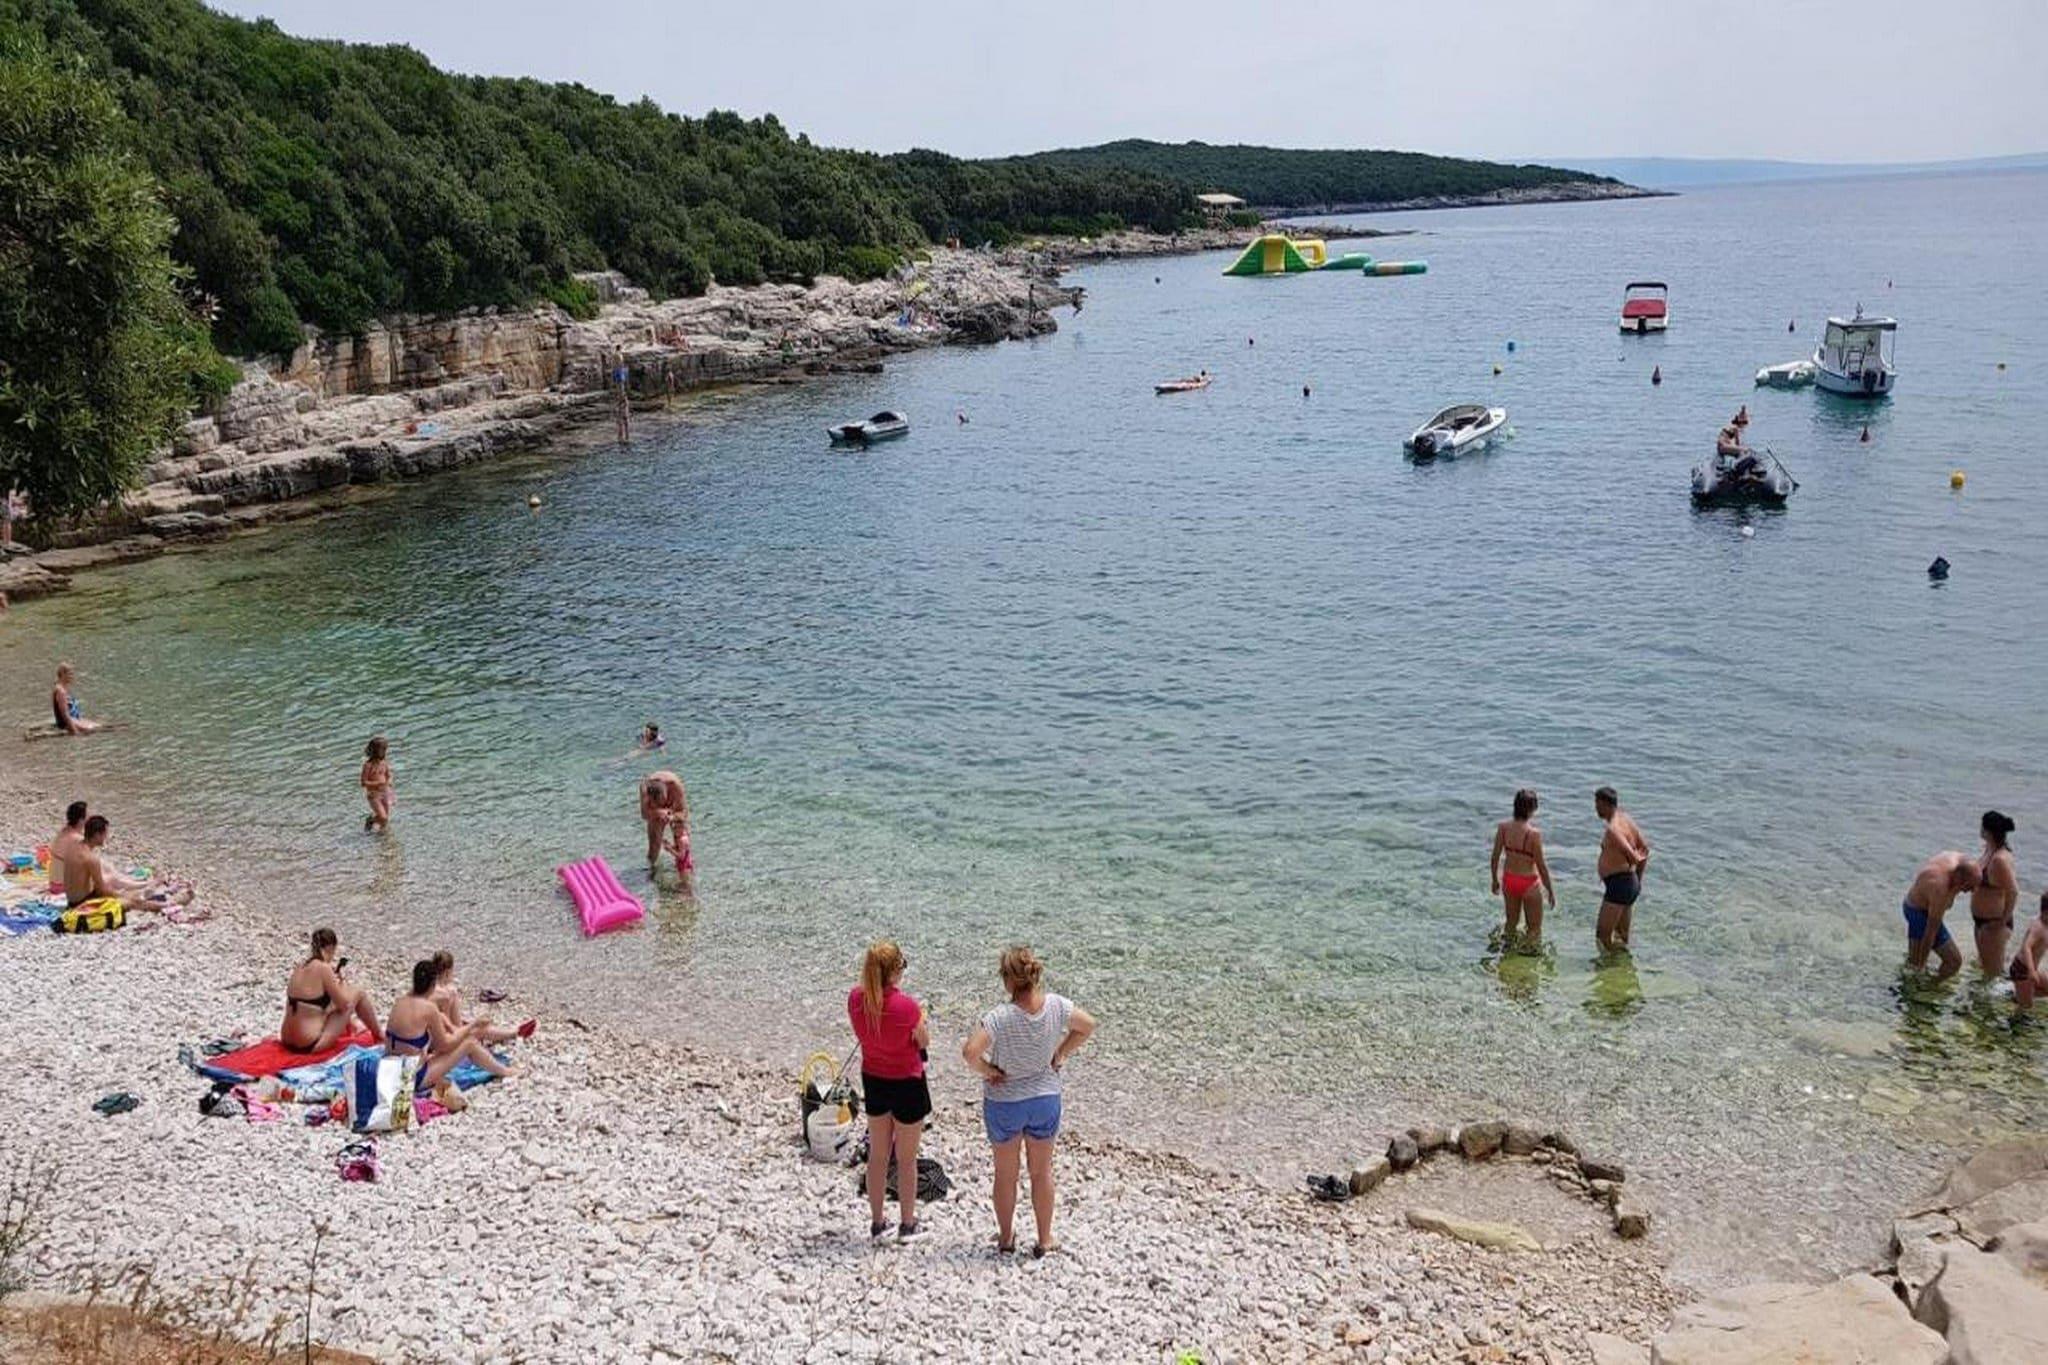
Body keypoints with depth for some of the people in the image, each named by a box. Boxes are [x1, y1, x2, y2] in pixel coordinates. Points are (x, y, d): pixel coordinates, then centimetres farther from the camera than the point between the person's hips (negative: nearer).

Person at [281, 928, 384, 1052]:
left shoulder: (301, 966, 6)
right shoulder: (323, 968, -16)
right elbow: (344, 1005, -9)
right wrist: (341, 980, 7)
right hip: (311, 1045, -8)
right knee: (359, 995, 7)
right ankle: (379, 1037, 26)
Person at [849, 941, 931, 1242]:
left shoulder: (855, 999, -13)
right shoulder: (906, 1006, -28)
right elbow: (924, 1042, -11)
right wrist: (922, 1019, 7)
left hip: (873, 1080, 5)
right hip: (907, 1083, -5)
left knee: (877, 1154, 19)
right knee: (906, 1159, 13)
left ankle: (877, 1224, 30)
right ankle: (908, 1225, 26)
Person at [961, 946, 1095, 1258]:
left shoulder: (1000, 1017, -27)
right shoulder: (1056, 1006, -15)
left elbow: (970, 1052, -36)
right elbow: (1087, 1026, 1)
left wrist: (988, 1071, -17)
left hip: (1003, 1101, -3)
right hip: (1046, 1099, 3)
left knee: (1005, 1174, 18)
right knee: (1042, 1172, 19)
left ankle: (1006, 1238, 32)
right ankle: (1045, 1240, 29)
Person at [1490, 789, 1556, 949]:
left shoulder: (1503, 827, -9)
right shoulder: (1534, 833, -23)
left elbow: (1495, 856, -1)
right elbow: (1541, 865, -17)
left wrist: (1495, 880, 15)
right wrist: (1550, 890, -5)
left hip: (1508, 880, 5)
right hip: (1528, 882, -5)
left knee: (1511, 922, 25)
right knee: (1535, 928, 13)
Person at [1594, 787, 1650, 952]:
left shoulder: (1613, 829, -20)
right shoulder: (1626, 819, 9)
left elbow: (1633, 857, -26)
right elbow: (1645, 848, 15)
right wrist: (1638, 879, 18)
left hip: (1618, 883, -10)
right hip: (1632, 883, 10)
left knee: (1603, 935, -7)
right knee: (1621, 937, 18)